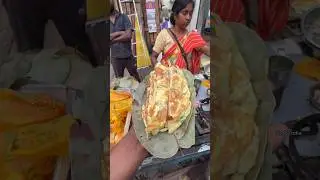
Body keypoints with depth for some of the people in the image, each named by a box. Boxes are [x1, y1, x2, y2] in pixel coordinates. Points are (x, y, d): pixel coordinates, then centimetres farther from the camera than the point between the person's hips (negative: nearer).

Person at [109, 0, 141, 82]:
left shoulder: (123, 17, -3)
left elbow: (128, 35, -14)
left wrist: (113, 39, -10)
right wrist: (119, 33, -17)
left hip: (128, 55, -1)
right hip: (115, 57, 1)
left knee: (136, 79, 15)